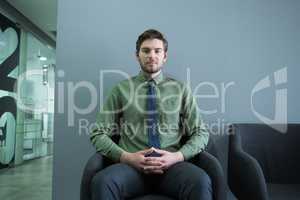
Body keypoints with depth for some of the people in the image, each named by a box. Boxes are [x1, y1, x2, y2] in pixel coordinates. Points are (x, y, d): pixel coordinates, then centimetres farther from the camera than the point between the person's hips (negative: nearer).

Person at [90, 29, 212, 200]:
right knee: (102, 181, -31)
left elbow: (201, 133, 8)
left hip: (172, 165, 0)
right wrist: (126, 157, -11)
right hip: (132, 166, 0)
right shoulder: (121, 89, 8)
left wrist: (177, 156, -11)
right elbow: (99, 134, 6)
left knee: (201, 182, -32)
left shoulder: (181, 89, 10)